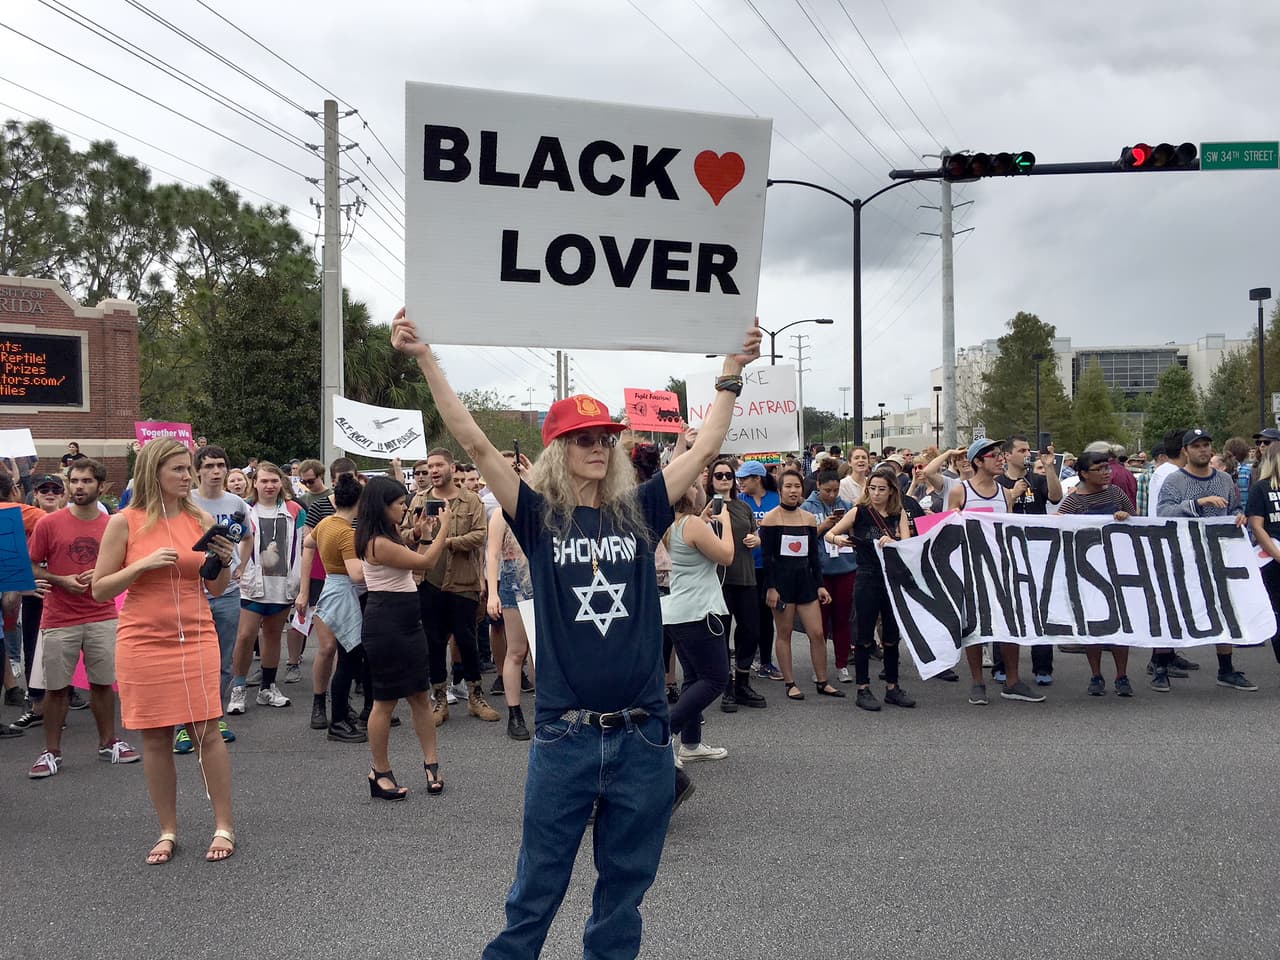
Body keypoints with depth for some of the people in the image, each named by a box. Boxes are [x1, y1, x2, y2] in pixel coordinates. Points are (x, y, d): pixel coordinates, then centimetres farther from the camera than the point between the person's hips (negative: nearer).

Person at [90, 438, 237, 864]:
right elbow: (100, 590, -2)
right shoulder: (124, 523, -2)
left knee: (207, 732, -2)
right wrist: (144, 564, -14)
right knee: (155, 738, 5)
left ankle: (223, 827, 8)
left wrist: (224, 562, -8)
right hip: (144, 641, -1)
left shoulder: (201, 520, 5)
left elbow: (216, 589, 12)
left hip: (196, 640, 1)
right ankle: (168, 832, 18)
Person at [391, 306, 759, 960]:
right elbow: (475, 443, -8)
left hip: (643, 737, 2)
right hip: (565, 736, -2)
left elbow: (706, 445, 8)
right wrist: (425, 360, -13)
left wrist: (732, 372, 8)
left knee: (624, 890, 15)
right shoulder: (539, 517, -1)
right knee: (536, 891, 8)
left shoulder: (638, 512, 5)